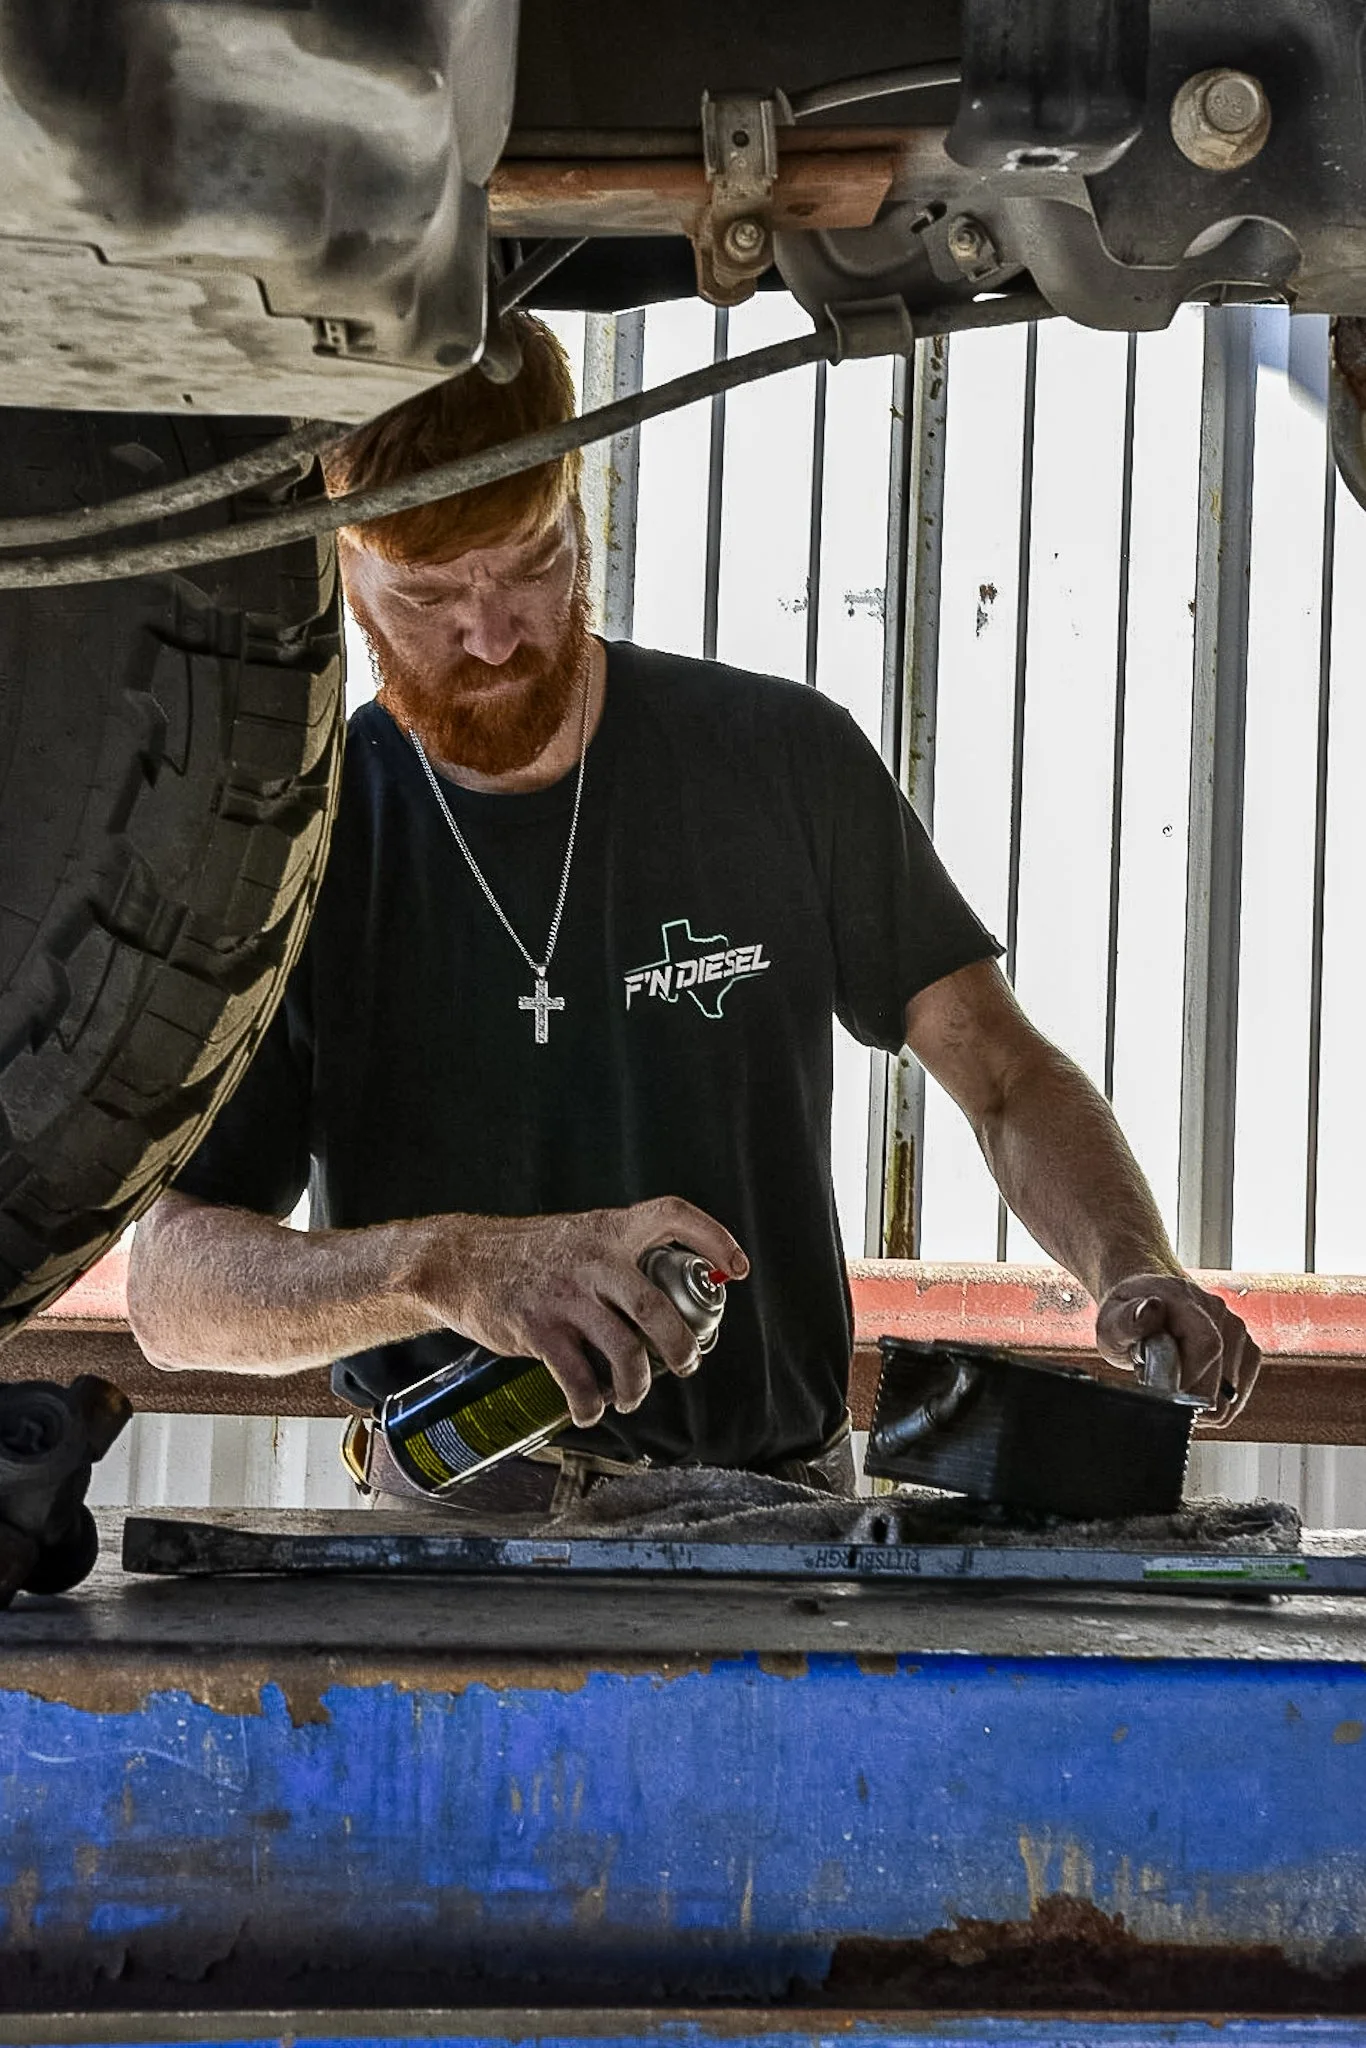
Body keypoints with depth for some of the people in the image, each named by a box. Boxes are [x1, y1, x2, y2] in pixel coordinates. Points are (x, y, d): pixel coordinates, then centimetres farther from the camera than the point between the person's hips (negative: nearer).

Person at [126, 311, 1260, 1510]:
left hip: (783, 1516, 1)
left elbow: (1007, 1076, 12)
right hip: (452, 1532, -1)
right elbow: (171, 1285, -6)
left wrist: (1133, 1273, -9)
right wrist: (450, 1266, -25)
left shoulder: (783, 762, 8)